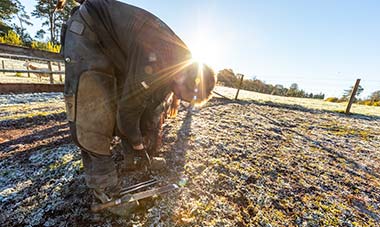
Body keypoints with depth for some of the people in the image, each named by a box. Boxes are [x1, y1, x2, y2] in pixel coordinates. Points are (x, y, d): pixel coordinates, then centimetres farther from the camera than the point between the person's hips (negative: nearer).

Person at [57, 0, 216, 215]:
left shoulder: (179, 64, -9)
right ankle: (105, 187, -5)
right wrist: (138, 145, -10)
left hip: (117, 52, 8)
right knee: (92, 119, -17)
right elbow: (129, 107, -29)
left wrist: (148, 150, 5)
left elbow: (156, 108, -2)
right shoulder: (155, 59, -38)